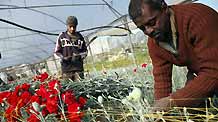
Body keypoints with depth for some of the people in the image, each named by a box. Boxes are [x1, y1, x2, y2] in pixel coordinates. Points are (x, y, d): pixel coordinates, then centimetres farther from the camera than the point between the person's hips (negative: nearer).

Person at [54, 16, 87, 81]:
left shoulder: (80, 37, 12)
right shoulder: (62, 36, 6)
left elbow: (85, 51, 18)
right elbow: (57, 51, 8)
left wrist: (80, 56, -3)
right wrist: (63, 57, -10)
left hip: (78, 67, 1)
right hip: (66, 67, -1)